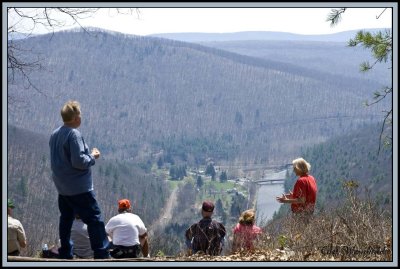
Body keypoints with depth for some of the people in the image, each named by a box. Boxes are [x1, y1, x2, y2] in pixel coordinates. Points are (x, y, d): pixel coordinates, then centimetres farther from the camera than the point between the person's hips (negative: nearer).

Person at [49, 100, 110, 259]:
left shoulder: (55, 134, 9)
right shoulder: (74, 134, -19)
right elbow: (79, 161, -24)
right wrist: (92, 156, -7)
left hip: (62, 187, 9)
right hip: (79, 188, -9)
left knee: (66, 219, 15)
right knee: (95, 219, -5)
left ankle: (65, 255, 19)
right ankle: (102, 255, -8)